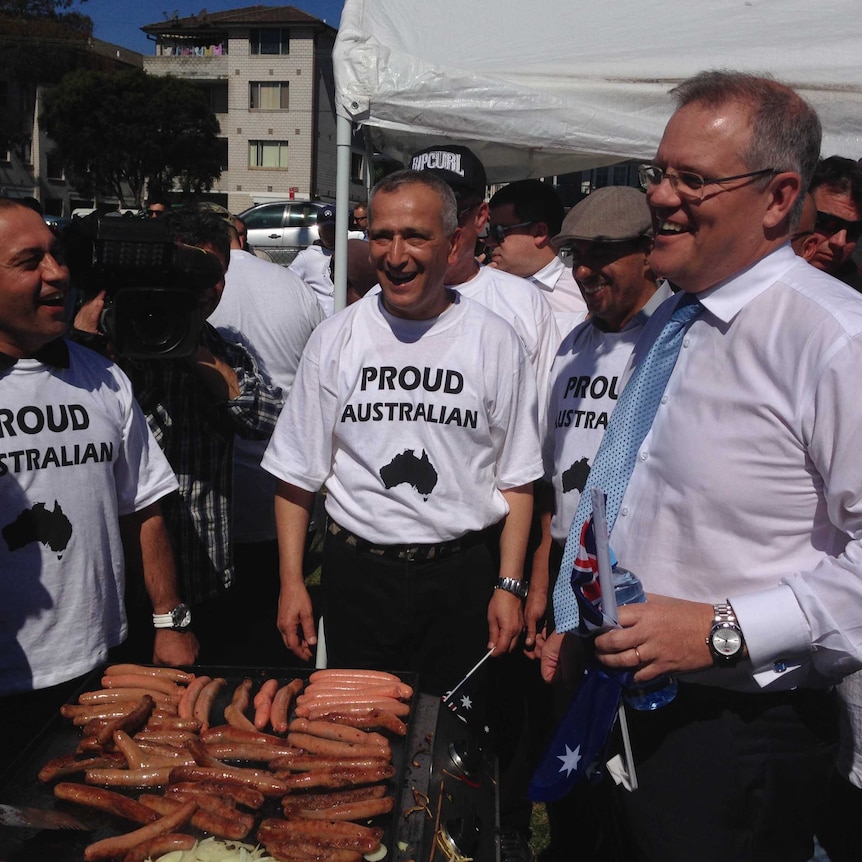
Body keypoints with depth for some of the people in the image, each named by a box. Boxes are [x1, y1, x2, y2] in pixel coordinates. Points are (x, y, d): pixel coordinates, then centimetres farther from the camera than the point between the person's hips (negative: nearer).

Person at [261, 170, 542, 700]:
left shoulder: (494, 342, -2)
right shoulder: (335, 338, 0)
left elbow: (516, 478, 2)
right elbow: (297, 473, 4)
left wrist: (509, 586, -2)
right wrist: (292, 581, 0)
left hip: (463, 574, 0)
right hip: (358, 571, 1)